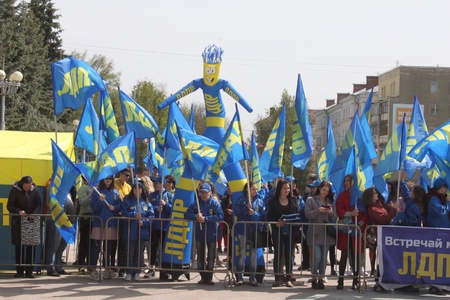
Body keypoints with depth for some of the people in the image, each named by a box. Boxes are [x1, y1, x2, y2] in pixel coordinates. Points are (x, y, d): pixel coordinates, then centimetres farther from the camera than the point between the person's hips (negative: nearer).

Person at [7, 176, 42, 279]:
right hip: (18, 222, -1)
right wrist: (19, 211, -24)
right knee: (19, 247, 0)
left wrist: (34, 213, -14)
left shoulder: (34, 190, -2)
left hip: (31, 221, 1)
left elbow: (38, 204, 5)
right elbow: (9, 206, -7)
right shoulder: (15, 190, -7)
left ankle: (29, 271, 2)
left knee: (31, 247, -3)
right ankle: (19, 271, 7)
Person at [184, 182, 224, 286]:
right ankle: (203, 277, 18)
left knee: (211, 257, 4)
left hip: (211, 234, -3)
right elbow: (186, 215, -1)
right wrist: (196, 217, -21)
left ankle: (209, 277, 12)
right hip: (199, 234, 3)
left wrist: (205, 218, -24)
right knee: (200, 257, 8)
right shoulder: (196, 204, 2)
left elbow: (220, 216, -20)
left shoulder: (215, 204, -7)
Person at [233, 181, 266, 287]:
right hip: (242, 229, -1)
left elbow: (263, 216, 2)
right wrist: (246, 208, -18)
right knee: (242, 253, -1)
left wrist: (254, 214, -14)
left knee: (253, 254, 4)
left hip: (255, 230, 1)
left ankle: (253, 278, 9)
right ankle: (240, 277, 3)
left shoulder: (260, 202, 7)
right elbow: (237, 213, -7)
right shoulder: (240, 200, 3)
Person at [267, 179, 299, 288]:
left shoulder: (293, 201, 9)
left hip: (290, 231, 2)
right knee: (278, 254, 0)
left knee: (289, 255, 3)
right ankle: (277, 278, 6)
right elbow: (269, 217, -1)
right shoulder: (273, 201, 2)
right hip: (277, 231, -2)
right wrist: (277, 223, -19)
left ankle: (288, 279, 8)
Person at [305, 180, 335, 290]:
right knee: (317, 257, -12)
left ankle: (320, 279, 9)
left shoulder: (329, 202, 16)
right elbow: (307, 214, -6)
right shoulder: (311, 200, 5)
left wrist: (331, 213, -8)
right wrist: (317, 211, -20)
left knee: (324, 258, 2)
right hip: (314, 233, -4)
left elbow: (333, 219, 13)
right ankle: (314, 279, 1)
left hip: (326, 233, 4)